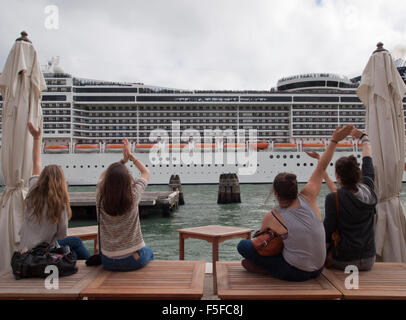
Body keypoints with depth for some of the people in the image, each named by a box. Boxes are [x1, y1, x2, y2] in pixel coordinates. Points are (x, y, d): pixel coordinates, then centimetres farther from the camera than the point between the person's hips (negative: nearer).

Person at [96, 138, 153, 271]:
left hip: (108, 262, 2)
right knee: (149, 252, 33)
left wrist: (124, 159, 9)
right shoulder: (133, 196, -18)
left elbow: (103, 175, 9)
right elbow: (146, 173, 2)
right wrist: (130, 155, 8)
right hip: (134, 260, -1)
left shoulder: (100, 198, -14)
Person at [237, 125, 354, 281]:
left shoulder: (271, 218, -18)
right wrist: (334, 140, 9)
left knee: (243, 245, 2)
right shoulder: (307, 198, -11)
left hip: (294, 273, -5)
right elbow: (321, 168, 0)